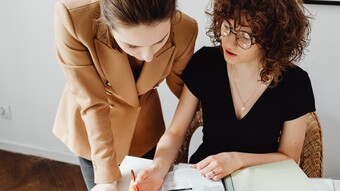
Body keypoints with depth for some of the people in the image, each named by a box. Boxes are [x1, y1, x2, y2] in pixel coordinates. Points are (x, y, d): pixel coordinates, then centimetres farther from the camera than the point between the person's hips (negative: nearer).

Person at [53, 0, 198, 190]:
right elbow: (92, 102, -27)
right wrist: (107, 176, -25)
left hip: (144, 123, 2)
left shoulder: (184, 30, -27)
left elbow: (182, 85, -7)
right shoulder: (73, 17, -34)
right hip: (91, 127, -1)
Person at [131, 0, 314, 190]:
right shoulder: (205, 62, -11)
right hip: (201, 176, 1)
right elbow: (175, 132, -7)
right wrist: (158, 168, -26)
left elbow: (288, 157, -5)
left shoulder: (295, 83, -15)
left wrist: (237, 160, -20)